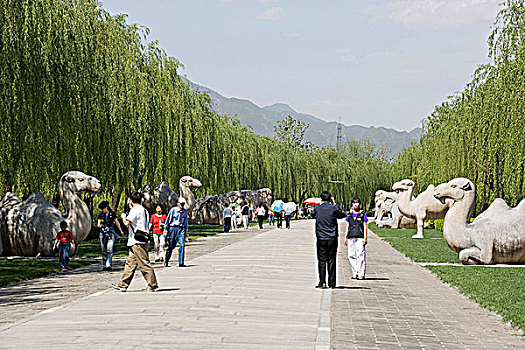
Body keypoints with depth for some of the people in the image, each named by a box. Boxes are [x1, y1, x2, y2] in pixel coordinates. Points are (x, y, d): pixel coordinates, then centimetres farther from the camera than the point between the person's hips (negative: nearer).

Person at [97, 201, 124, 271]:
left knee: (109, 249, -14)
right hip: (103, 233, 3)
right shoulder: (100, 215, 5)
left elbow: (117, 223, 12)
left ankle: (109, 265, -19)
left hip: (111, 233, -3)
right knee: (104, 250, 4)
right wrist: (99, 225, -22)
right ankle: (104, 265, 9)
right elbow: (99, 224, 4)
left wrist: (120, 231, 21)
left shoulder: (112, 214, 0)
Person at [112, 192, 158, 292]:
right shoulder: (143, 209, 19)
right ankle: (123, 285, 15)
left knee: (144, 264, -8)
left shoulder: (136, 209, -11)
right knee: (130, 264, 11)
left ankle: (153, 285, -7)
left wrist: (123, 217, 1)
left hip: (138, 242, -10)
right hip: (139, 242, 10)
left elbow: (127, 223, -18)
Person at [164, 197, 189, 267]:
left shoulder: (185, 212, 10)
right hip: (173, 228, -3)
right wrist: (165, 229, 1)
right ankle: (166, 261, 19)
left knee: (182, 245, -11)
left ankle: (181, 263, -10)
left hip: (181, 229, 3)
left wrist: (186, 231, 20)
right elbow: (168, 219, 3)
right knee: (171, 246, 1)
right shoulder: (173, 210, -1)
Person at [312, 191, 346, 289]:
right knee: (331, 261, 5)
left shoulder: (317, 208, -2)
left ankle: (322, 282, -7)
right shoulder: (334, 208, -5)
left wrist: (321, 204, 20)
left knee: (322, 260, 2)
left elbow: (312, 214, 20)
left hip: (321, 238, 0)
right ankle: (332, 283, 7)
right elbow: (343, 215, 13)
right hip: (332, 238, 0)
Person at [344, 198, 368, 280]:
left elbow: (365, 226, 3)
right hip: (351, 237, 4)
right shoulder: (350, 214, 16)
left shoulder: (362, 214, 6)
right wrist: (345, 237, 15)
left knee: (360, 256, -8)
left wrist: (365, 238, -6)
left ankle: (361, 274, -6)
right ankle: (355, 273, 11)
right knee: (351, 256, 1)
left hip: (360, 237, -4)